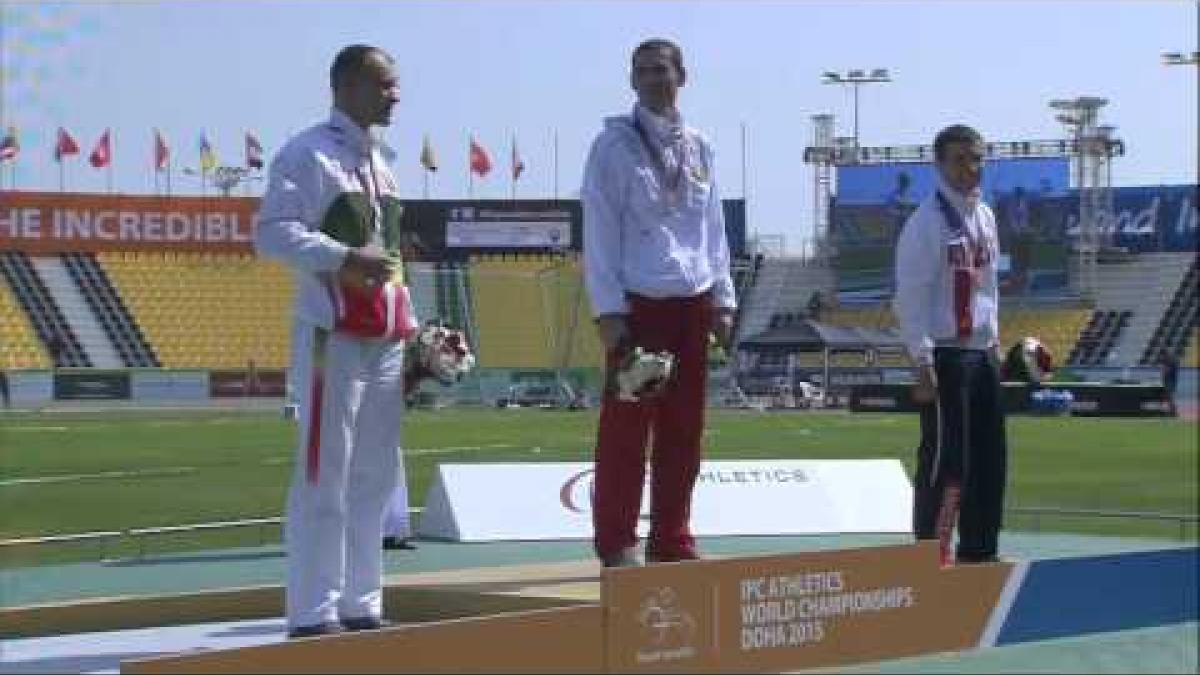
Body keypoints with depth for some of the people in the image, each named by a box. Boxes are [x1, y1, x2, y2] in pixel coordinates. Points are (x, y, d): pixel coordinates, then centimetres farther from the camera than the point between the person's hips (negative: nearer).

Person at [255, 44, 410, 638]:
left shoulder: (380, 163, 18)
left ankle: (361, 606, 18)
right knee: (323, 478, -7)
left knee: (373, 477, 11)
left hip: (385, 340, 8)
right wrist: (344, 259, -24)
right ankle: (313, 615, -2)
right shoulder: (307, 154, -7)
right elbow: (271, 232, -16)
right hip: (333, 338, -8)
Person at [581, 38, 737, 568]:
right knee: (626, 429, -3)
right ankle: (617, 545, 3)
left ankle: (671, 541, 17)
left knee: (684, 430, 9)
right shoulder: (615, 144, -3)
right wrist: (608, 311, -11)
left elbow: (713, 227, 15)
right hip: (639, 304, -5)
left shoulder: (698, 146, 12)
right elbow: (599, 232, -6)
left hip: (692, 304, 5)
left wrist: (722, 299, 9)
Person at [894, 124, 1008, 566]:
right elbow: (910, 297, -15)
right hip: (945, 352, -8)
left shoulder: (985, 217, 13)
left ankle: (979, 550, 20)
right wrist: (923, 363, -19)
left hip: (983, 352, 8)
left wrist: (995, 340, 16)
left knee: (990, 458, 11)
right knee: (945, 457, -8)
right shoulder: (926, 222, -12)